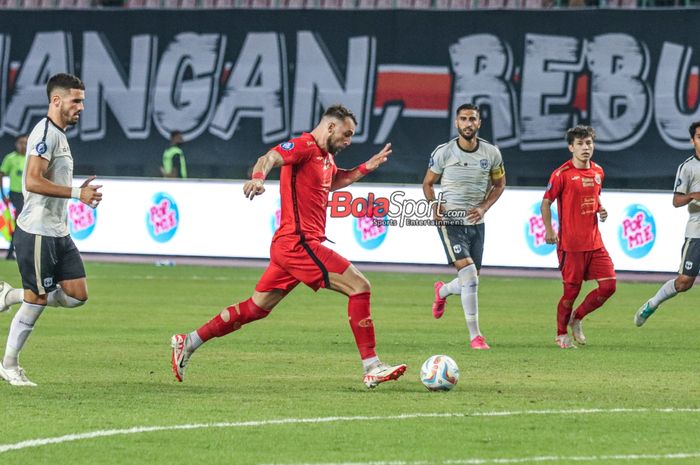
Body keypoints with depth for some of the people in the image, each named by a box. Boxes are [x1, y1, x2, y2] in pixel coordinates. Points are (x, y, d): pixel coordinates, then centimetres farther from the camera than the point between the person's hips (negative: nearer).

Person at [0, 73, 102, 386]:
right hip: (37, 231, -9)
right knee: (37, 300, -3)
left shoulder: (59, 134, 17)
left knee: (77, 295, 3)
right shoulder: (46, 133, -15)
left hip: (58, 232, 9)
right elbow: (32, 181, -25)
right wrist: (76, 193, -25)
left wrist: (81, 191, 15)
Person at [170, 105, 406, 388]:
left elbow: (334, 181, 40)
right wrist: (258, 178, -49)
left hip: (289, 245, 10)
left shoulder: (326, 157, 19)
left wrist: (366, 167, 26)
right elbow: (269, 158, -27)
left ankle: (187, 343, 19)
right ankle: (372, 369, -11)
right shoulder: (304, 146, -11)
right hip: (300, 244, -10)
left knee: (256, 308, 14)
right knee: (359, 287, -12)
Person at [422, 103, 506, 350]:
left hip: (476, 223, 4)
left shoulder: (491, 153, -1)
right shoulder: (443, 152, -7)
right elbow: (428, 183, 7)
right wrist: (434, 205, -12)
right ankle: (475, 335, -13)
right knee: (469, 273, -20)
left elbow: (499, 184, 13)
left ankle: (442, 291, 48)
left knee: (470, 282, 10)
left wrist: (484, 207, -4)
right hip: (450, 221, -4)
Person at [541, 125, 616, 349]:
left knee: (609, 285, -2)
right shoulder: (562, 174, -10)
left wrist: (601, 209, 5)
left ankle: (577, 318, 18)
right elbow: (546, 202, -6)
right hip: (571, 244, -6)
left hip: (594, 242, 6)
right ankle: (561, 334, 18)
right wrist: (549, 230, -16)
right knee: (571, 291, -1)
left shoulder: (598, 171, 9)